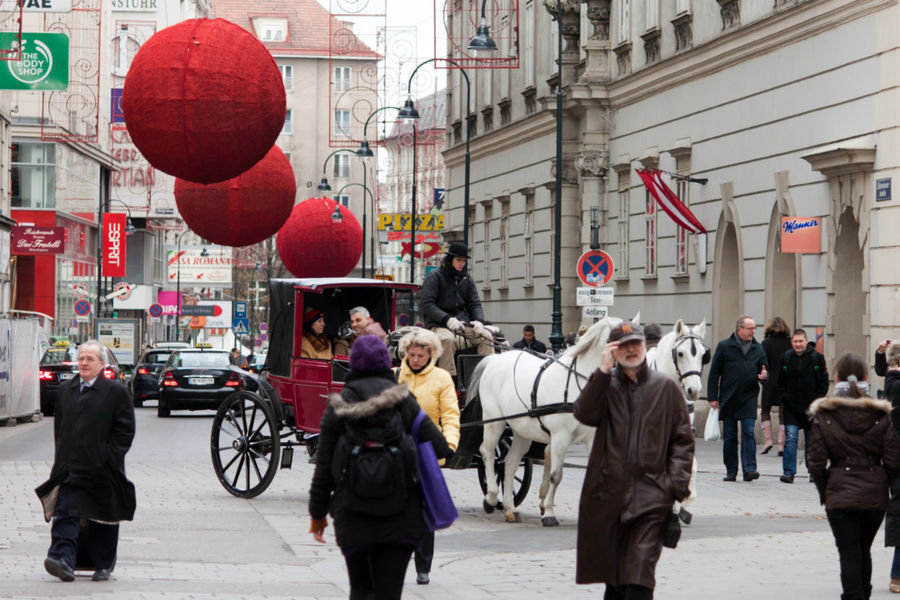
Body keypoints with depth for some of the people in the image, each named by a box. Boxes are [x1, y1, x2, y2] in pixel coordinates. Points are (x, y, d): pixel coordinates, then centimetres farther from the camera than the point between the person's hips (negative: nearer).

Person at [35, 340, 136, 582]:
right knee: (66, 514, -11)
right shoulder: (65, 390, 13)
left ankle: (103, 566, 16)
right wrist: (63, 457, 11)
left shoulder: (115, 391, -2)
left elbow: (125, 430, -3)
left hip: (102, 470, -3)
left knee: (103, 518, 5)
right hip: (70, 467, 3)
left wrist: (109, 457, -10)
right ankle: (64, 559, -21)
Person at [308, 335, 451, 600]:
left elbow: (324, 466, 1)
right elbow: (440, 449, -3)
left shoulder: (338, 406, -1)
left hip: (353, 518, 0)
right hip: (400, 518, 0)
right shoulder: (404, 401, -1)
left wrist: (317, 513, 11)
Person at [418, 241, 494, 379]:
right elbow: (426, 303, -9)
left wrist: (479, 321, -10)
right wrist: (447, 319, -21)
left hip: (463, 322, 5)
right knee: (448, 338, -37)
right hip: (438, 324, -5)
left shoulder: (467, 279, 18)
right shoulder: (434, 277, 0)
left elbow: (475, 303, 14)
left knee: (486, 335, -19)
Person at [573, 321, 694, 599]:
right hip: (607, 491, 2)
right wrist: (603, 372, -14)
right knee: (612, 576, 12)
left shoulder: (666, 387, 7)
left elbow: (682, 439, 7)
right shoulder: (604, 385, 10)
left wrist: (677, 482, -4)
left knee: (639, 576, -12)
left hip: (650, 495, -2)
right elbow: (585, 414, -10)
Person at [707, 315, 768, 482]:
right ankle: (731, 471, 12)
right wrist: (713, 397, -3)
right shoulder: (724, 346, 1)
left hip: (749, 399, 1)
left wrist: (764, 376, -8)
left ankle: (749, 469, -14)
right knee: (729, 437, 4)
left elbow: (764, 369, 18)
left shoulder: (757, 349, 9)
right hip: (728, 399, -1)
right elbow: (714, 373, 2)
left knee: (748, 433, -11)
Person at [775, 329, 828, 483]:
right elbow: (780, 383, 11)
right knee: (791, 438, -10)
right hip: (790, 406, 1)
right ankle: (788, 472, -9)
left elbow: (824, 382, 1)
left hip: (811, 406, -1)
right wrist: (782, 400, 0)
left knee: (811, 441, 9)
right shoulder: (785, 358, 4)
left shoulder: (817, 358, -2)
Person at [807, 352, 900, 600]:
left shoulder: (824, 415, -7)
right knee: (864, 550, 19)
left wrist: (824, 491, 7)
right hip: (875, 496, 2)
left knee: (849, 554, 0)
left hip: (839, 496, -2)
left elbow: (816, 462, -7)